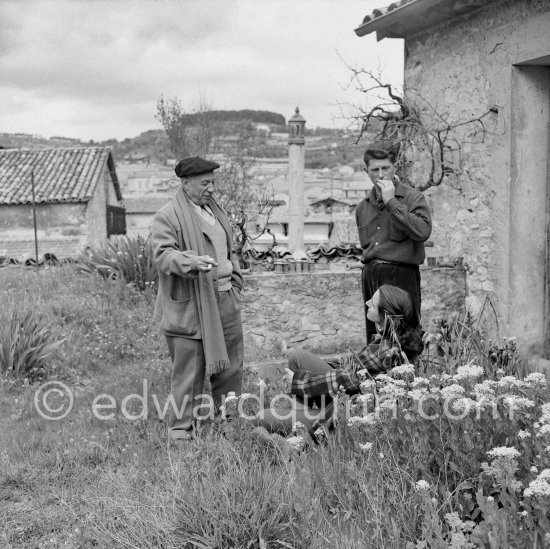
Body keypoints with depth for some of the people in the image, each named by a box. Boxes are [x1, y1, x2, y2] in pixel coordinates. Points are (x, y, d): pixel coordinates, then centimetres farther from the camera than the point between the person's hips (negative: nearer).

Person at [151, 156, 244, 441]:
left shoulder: (215, 211, 19)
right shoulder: (167, 217, -7)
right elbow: (163, 254, -17)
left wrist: (234, 282, 17)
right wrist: (191, 261, -34)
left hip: (225, 300, 8)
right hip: (190, 305, -7)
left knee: (230, 367, 12)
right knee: (189, 369, -3)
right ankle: (182, 426, 9)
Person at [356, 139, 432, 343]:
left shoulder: (413, 198, -2)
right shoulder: (362, 207, 16)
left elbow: (423, 232, -19)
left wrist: (391, 202, -16)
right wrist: (371, 267, 14)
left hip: (400, 274, -5)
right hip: (370, 276, 6)